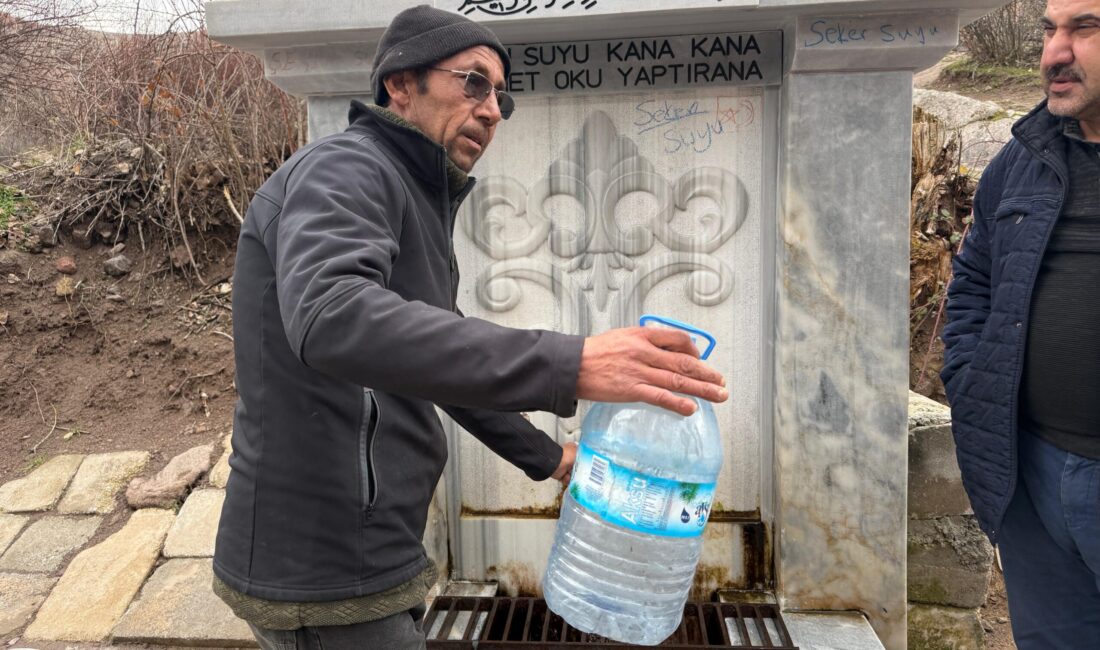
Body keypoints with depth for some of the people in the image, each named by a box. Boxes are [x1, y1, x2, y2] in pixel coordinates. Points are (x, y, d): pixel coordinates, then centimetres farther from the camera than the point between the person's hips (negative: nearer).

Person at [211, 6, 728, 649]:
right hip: (326, 577, -9)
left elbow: (444, 360, 23)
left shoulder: (418, 208, 15)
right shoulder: (345, 170, -15)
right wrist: (566, 366, -43)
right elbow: (331, 320, -37)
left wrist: (546, 456, 24)